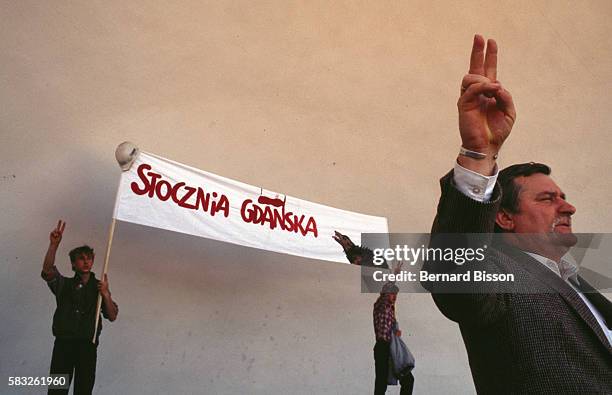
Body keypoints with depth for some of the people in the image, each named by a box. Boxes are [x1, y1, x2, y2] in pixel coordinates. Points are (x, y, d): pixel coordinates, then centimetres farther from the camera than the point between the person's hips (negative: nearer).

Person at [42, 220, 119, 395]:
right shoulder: (64, 284, 10)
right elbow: (47, 271, -12)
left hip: (88, 345, 1)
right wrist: (54, 245, -26)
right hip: (64, 343, 0)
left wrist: (106, 295, -12)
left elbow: (112, 316, 6)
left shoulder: (99, 287, 12)